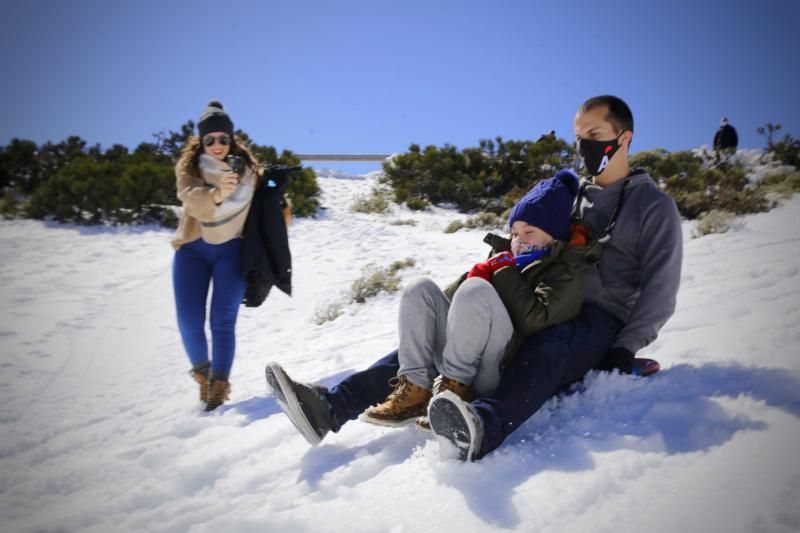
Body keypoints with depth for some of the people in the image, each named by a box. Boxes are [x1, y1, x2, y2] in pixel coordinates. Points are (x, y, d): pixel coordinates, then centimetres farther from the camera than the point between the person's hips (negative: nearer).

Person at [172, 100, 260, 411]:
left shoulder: (246, 167, -3)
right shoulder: (189, 167, -8)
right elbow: (193, 200, -28)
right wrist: (217, 194, -48)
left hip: (231, 249, 0)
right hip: (193, 249, 1)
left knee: (222, 320, -11)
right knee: (189, 321, -3)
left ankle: (220, 383, 0)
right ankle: (201, 369, 24)